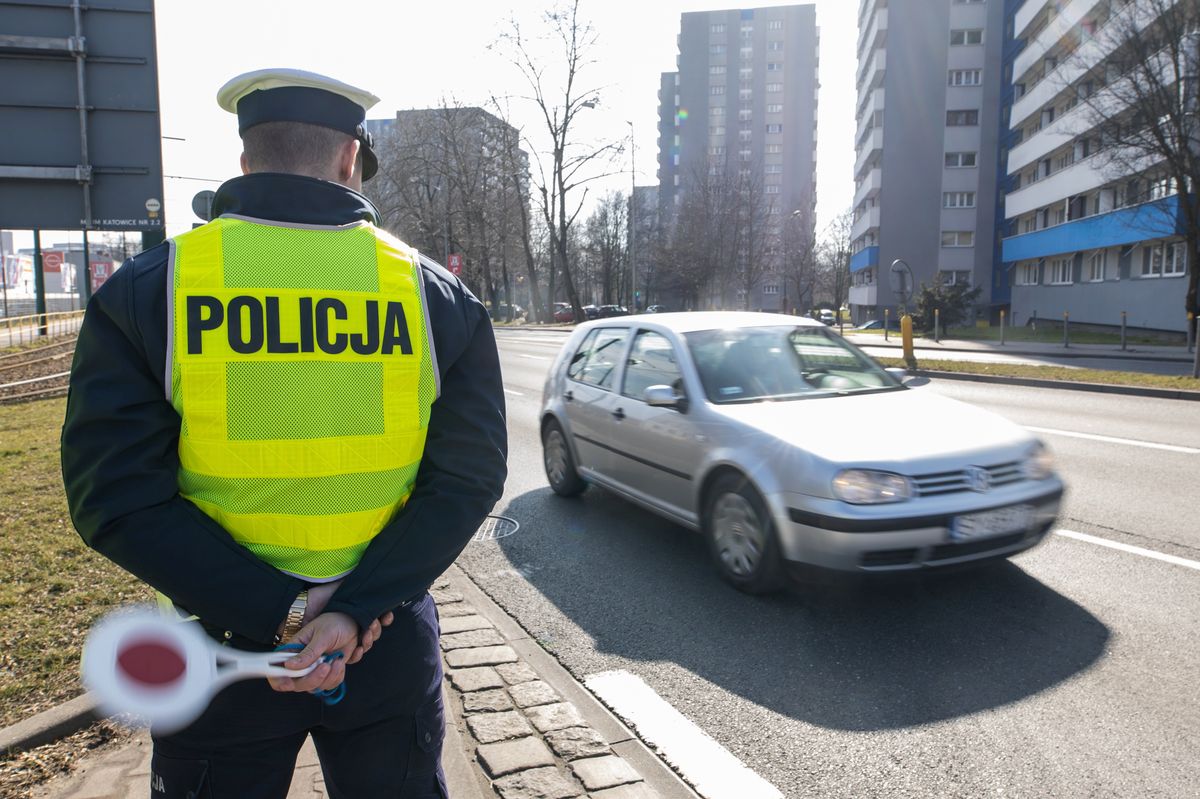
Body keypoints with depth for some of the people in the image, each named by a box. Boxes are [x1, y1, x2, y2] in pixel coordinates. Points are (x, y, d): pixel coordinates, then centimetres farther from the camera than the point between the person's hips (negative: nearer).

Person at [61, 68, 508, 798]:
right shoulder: (439, 297, -6)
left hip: (221, 647, 0)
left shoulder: (144, 292, -8)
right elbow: (468, 478, -11)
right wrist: (355, 611, -15)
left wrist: (284, 616, -15)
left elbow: (118, 498, -13)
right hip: (393, 650, 1)